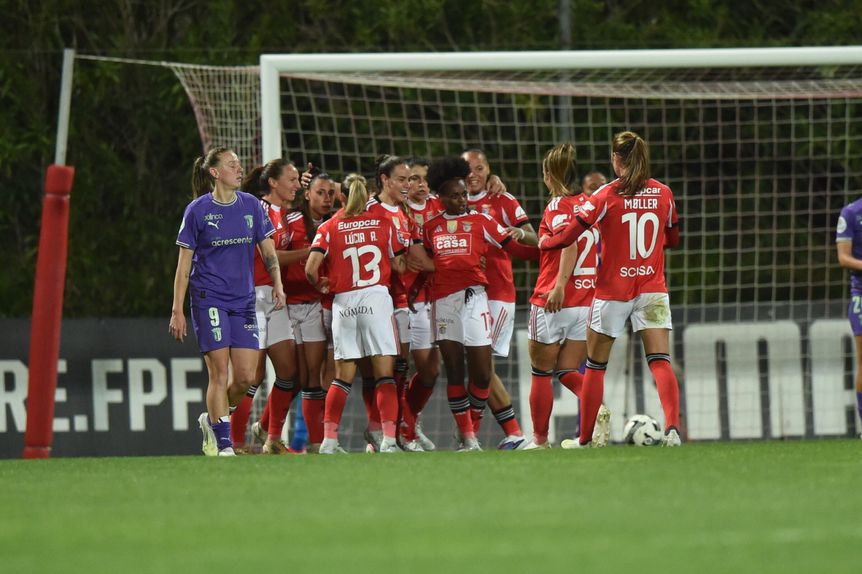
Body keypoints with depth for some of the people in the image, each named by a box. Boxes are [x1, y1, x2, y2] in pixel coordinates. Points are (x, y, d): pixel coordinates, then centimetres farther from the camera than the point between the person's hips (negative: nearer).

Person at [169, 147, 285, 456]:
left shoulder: (251, 205, 7)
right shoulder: (197, 210, -3)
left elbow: (268, 251, 13)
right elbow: (184, 264, 0)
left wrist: (277, 283, -5)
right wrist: (177, 310, -4)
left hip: (243, 301, 4)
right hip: (208, 300, -4)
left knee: (246, 377, -2)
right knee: (220, 373, -9)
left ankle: (212, 419, 23)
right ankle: (223, 445, -1)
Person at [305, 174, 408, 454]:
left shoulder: (330, 227, 5)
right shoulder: (383, 222, 5)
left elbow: (311, 268, -4)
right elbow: (399, 265, 6)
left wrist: (321, 285, 16)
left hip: (343, 302, 1)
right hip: (377, 297, -1)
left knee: (343, 376, 9)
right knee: (384, 373, -1)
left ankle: (329, 438, 1)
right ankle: (388, 439, -11)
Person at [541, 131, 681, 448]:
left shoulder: (607, 195, -10)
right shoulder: (663, 193, 2)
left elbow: (569, 235, -11)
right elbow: (672, 239, 16)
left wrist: (544, 242, 9)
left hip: (613, 290, -2)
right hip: (652, 289, 2)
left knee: (595, 365, 11)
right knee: (660, 361, -5)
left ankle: (584, 438, 19)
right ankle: (672, 427, -26)